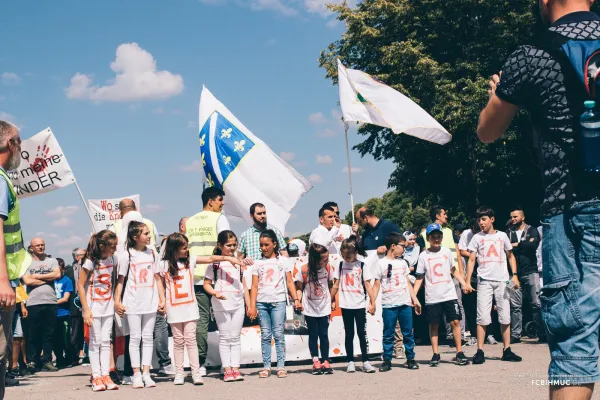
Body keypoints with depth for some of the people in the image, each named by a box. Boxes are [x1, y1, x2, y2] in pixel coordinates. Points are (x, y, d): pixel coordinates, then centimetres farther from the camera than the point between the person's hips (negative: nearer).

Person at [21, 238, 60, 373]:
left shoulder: (52, 261, 14)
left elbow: (57, 275, -3)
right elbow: (27, 281, -6)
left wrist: (37, 276, -2)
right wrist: (48, 279, -1)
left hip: (51, 302, 2)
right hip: (34, 303, -2)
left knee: (49, 334, 3)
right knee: (34, 335, 1)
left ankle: (47, 360, 9)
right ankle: (32, 361, 7)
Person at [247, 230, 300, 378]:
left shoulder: (282, 261, 8)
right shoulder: (258, 264, 11)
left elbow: (289, 282, 6)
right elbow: (254, 286, 7)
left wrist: (296, 299, -4)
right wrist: (252, 306, -1)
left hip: (278, 301, -2)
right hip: (262, 302, 2)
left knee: (278, 334, -4)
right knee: (265, 335, 3)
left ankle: (281, 366, -1)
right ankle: (266, 367, 6)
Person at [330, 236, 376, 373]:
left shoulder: (361, 266, -2)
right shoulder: (341, 265, 5)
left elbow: (368, 285, -3)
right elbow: (336, 285, 9)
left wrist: (372, 303, -8)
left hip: (360, 305, -2)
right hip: (346, 305, 2)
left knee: (362, 333, -1)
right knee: (349, 334, 8)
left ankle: (365, 362, 3)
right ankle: (350, 362, 12)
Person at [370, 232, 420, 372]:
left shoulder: (403, 263, 13)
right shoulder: (381, 263, 0)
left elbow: (407, 282, 17)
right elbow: (377, 284, 0)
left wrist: (415, 299, 12)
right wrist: (372, 302, -8)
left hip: (405, 303, 4)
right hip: (389, 304, -4)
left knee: (408, 333, 6)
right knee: (388, 334, 2)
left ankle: (410, 359, 15)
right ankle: (387, 361, 8)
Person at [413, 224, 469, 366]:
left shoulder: (447, 251, 7)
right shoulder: (423, 256, 1)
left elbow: (453, 270, 15)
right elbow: (419, 278, 3)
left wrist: (464, 284, 4)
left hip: (449, 295, 1)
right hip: (432, 297, -1)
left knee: (455, 321, -4)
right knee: (433, 325, 4)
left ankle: (459, 353, 3)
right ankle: (435, 354, 13)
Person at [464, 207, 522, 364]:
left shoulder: (502, 236, 9)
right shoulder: (477, 238, 6)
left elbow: (510, 256, 15)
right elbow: (472, 260, 4)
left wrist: (514, 275, 2)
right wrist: (467, 281, -4)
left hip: (502, 280, 1)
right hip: (484, 281, -1)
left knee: (505, 317, 4)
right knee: (482, 317, -6)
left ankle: (507, 350, 10)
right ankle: (480, 352, -5)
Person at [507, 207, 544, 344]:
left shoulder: (532, 230, 8)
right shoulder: (509, 233, 14)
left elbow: (534, 245, -10)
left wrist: (518, 245, -5)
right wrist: (525, 244, -8)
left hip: (530, 272, -2)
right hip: (514, 273, 2)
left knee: (536, 304, -4)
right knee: (515, 306, 0)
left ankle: (542, 333, 0)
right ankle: (515, 335, 3)